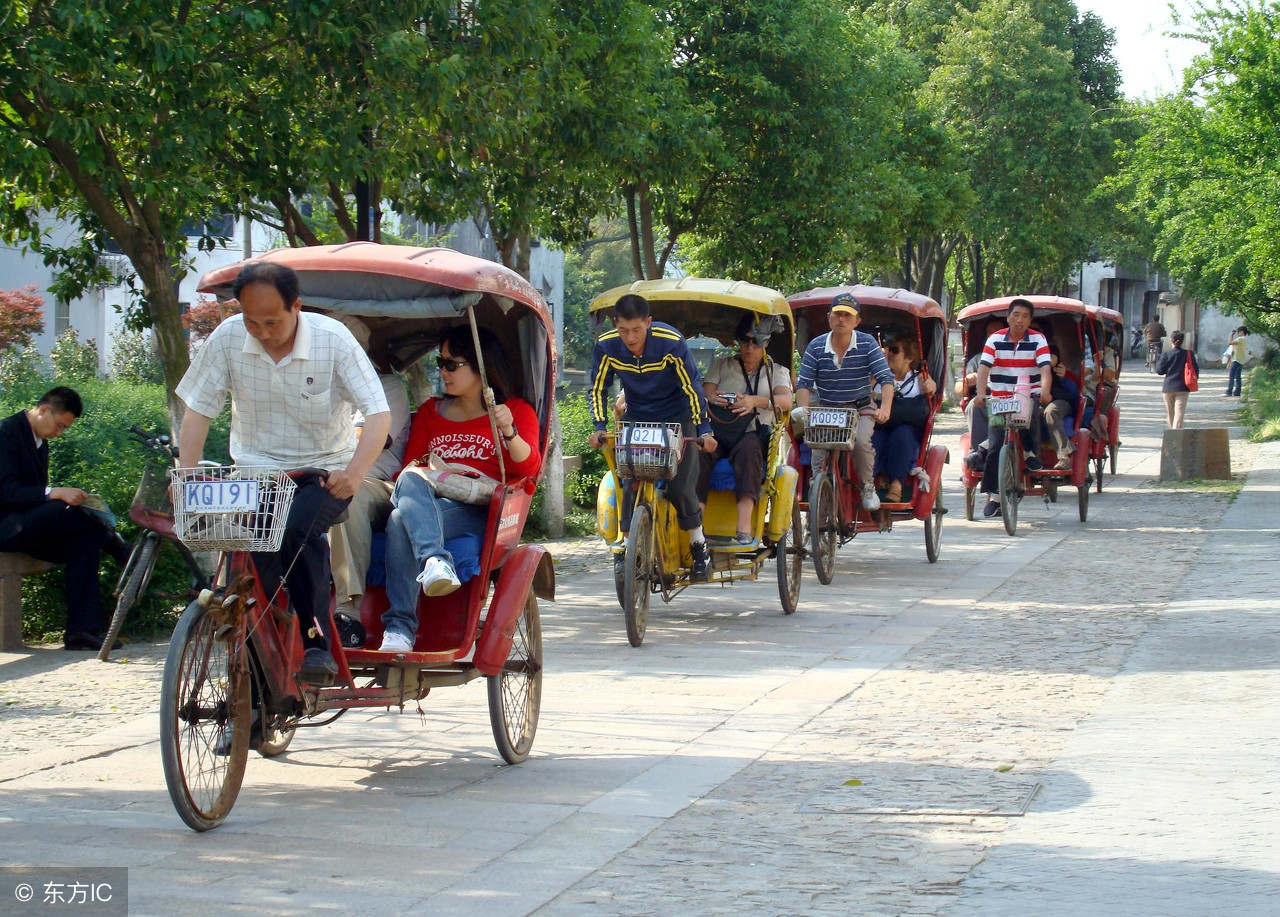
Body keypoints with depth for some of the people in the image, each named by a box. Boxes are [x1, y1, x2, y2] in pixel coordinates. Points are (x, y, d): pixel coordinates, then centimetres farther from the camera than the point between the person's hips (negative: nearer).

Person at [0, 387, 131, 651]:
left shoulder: (40, 441, 16)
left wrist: (73, 498, -3)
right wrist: (56, 493, -32)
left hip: (28, 528, 9)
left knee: (84, 540, -17)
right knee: (64, 510, -32)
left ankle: (82, 629, -23)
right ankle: (112, 541, -5)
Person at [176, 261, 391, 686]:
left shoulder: (332, 339, -14)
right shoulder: (227, 339, -7)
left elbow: (378, 413, -18)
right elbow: (198, 409, -3)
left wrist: (354, 473, -35)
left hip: (324, 472, -3)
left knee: (298, 529, -33)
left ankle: (317, 644, -24)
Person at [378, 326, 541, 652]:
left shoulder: (517, 410, 16)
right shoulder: (431, 411, 31)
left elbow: (528, 467, -2)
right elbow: (409, 464, 20)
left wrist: (508, 432, -22)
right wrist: (413, 477, -5)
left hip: (478, 511, -4)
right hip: (423, 502, 4)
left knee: (401, 522, -36)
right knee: (410, 480, -37)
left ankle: (399, 627, -47)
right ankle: (435, 560, -58)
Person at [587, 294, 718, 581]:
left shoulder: (671, 342, -25)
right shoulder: (606, 346, -17)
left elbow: (692, 387, -18)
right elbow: (598, 390, -5)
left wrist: (704, 430, -24)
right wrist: (600, 427, -17)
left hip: (676, 418, -3)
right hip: (636, 420, 3)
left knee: (680, 486, -13)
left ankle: (699, 546, 6)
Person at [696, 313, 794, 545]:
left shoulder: (777, 371, 19)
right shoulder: (722, 365, 23)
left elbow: (785, 401, -2)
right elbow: (705, 394, 8)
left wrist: (756, 401, -23)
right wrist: (714, 399, -19)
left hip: (754, 433, -1)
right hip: (717, 430, 1)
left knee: (748, 450, -39)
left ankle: (744, 527, -49)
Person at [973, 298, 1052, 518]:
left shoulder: (1038, 340, 0)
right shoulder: (995, 340, 1)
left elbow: (1045, 368, -14)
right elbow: (984, 367, -11)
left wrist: (1045, 391, -34)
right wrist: (981, 393, -29)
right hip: (999, 399, 1)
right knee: (996, 443, -10)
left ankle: (1031, 452, -7)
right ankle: (993, 495, -2)